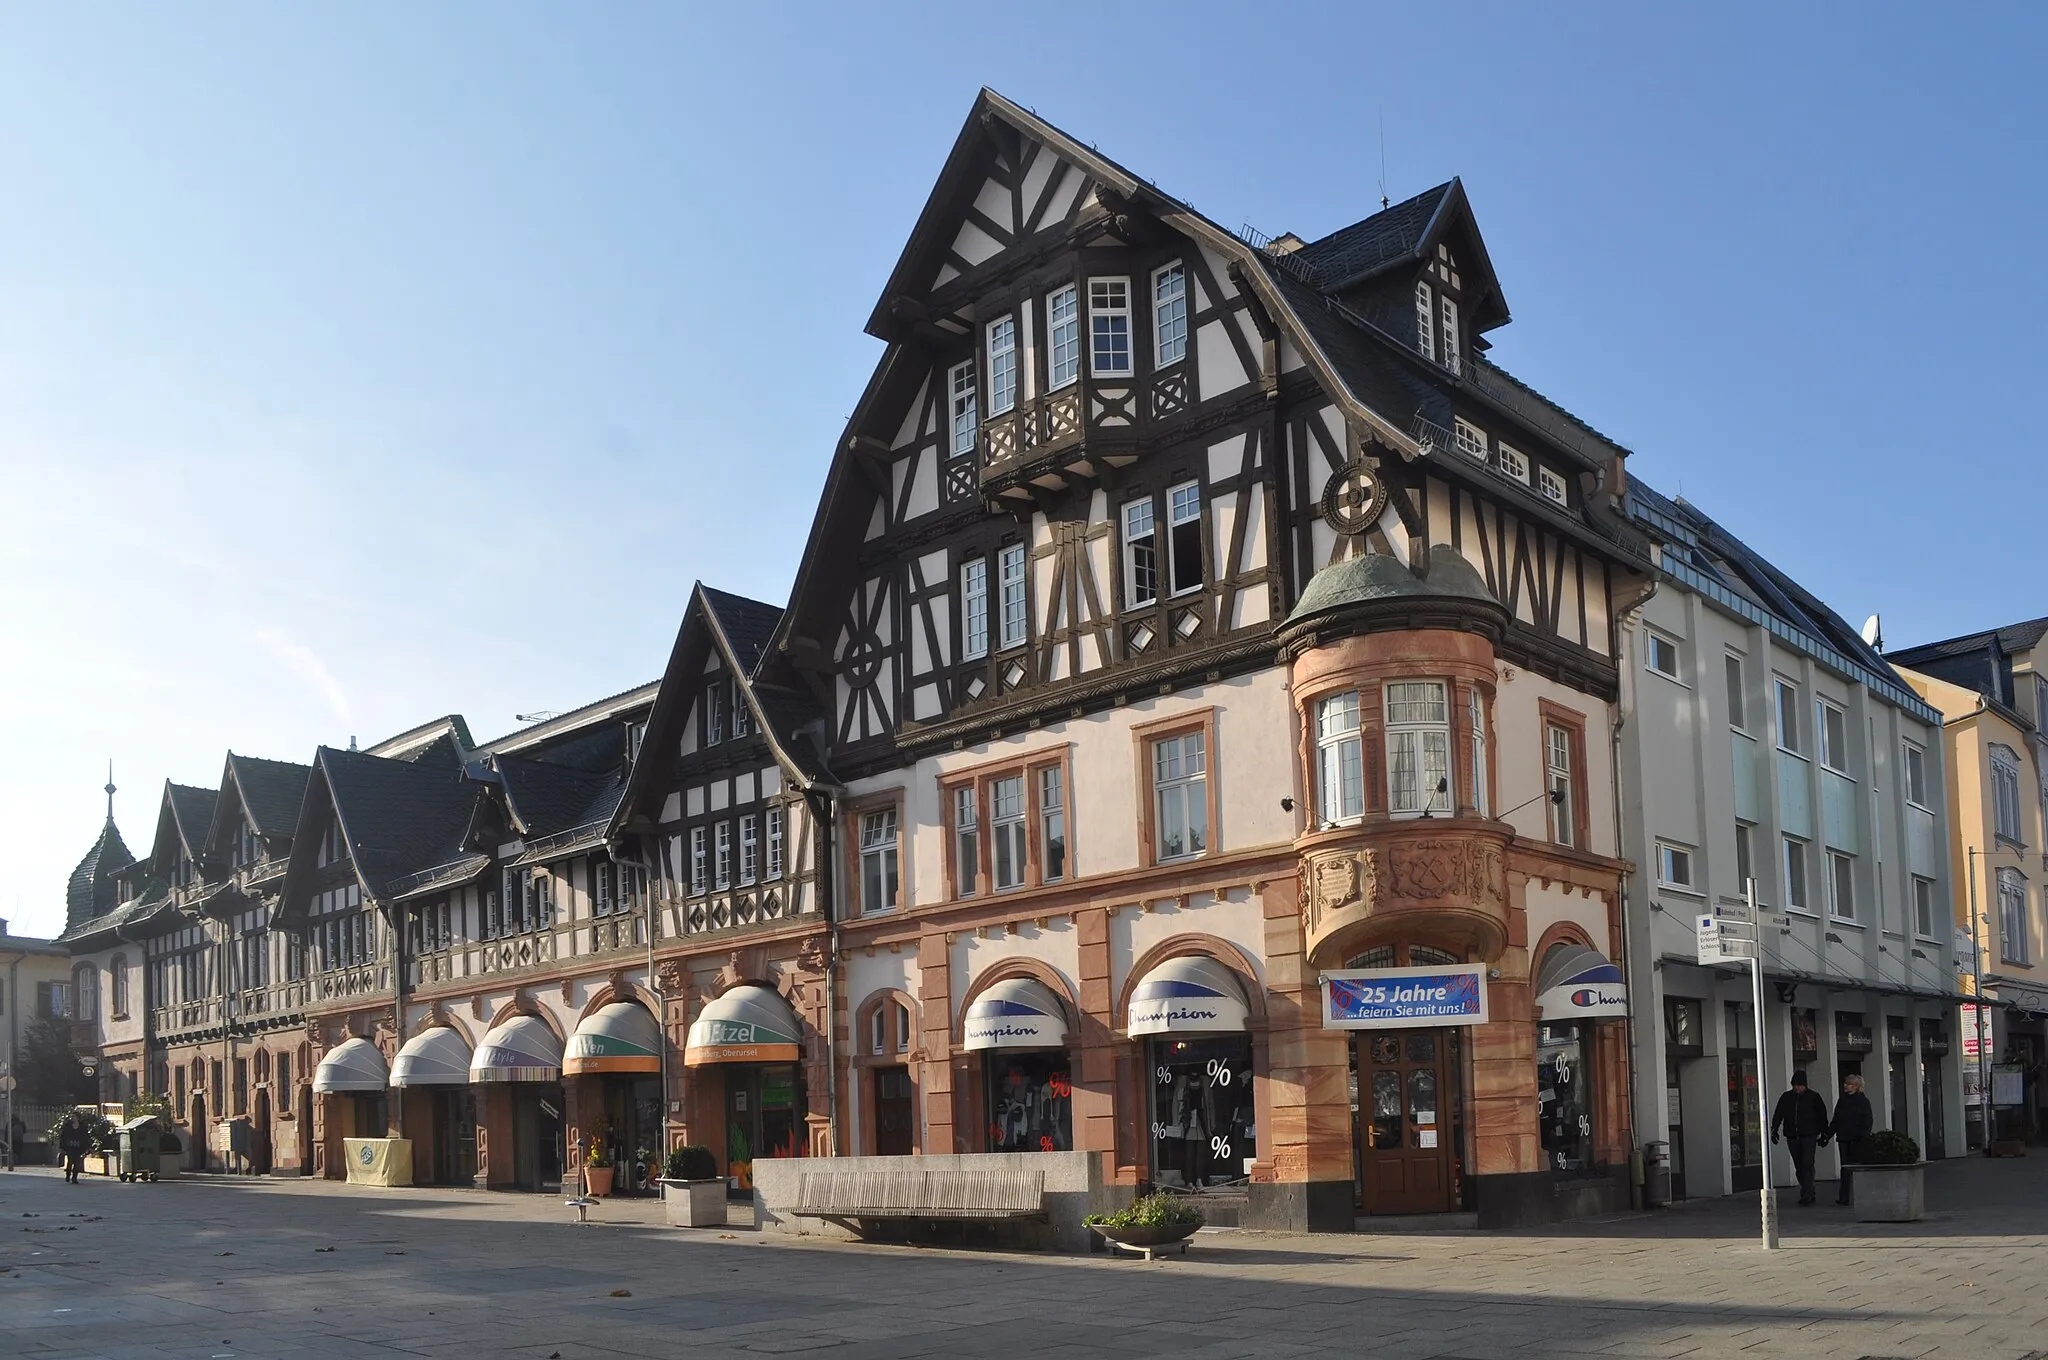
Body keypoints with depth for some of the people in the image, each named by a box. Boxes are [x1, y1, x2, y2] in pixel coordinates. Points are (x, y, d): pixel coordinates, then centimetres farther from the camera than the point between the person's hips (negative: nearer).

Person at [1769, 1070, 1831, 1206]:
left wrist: (1824, 1134, 6)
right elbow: (1778, 1114, 6)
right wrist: (1774, 1130, -6)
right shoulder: (1786, 1098, 9)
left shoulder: (1813, 1097, 2)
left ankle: (1806, 1195, -14)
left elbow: (1822, 1116, 8)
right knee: (1799, 1167, 7)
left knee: (1807, 1165, -13)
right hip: (1792, 1137, 4)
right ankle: (1809, 1193, 19)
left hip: (1809, 1136, -4)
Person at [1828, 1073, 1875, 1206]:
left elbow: (1868, 1121, -7)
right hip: (1844, 1138, 4)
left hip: (1857, 1140, -4)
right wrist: (1827, 1136, 15)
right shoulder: (1842, 1101, 14)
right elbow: (1835, 1121, 19)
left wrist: (1864, 1137, -19)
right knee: (1845, 1167, 0)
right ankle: (1844, 1197, -3)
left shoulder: (1863, 1101, -1)